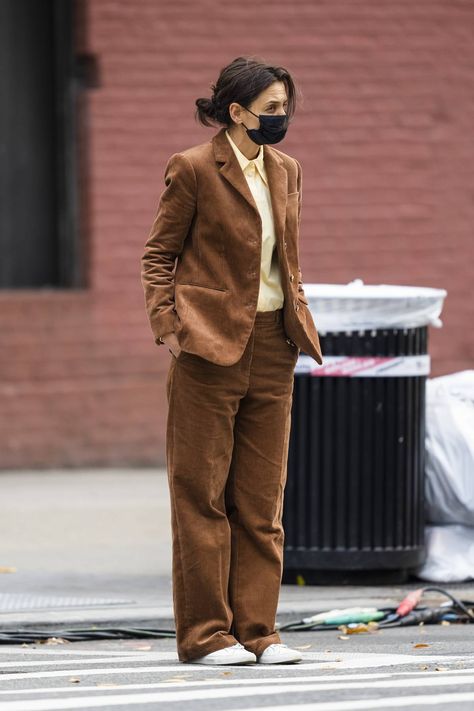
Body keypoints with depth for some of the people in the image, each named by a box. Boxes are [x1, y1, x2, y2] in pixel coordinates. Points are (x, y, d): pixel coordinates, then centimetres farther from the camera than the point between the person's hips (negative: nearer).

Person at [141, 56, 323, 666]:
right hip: (210, 342, -6)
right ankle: (205, 633, 4)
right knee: (202, 496, 0)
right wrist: (166, 323, -12)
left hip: (271, 346, 6)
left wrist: (299, 319, 11)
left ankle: (256, 629, 12)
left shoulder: (286, 171, 12)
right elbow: (158, 255, -2)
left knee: (262, 499, 7)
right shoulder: (193, 169, -7)